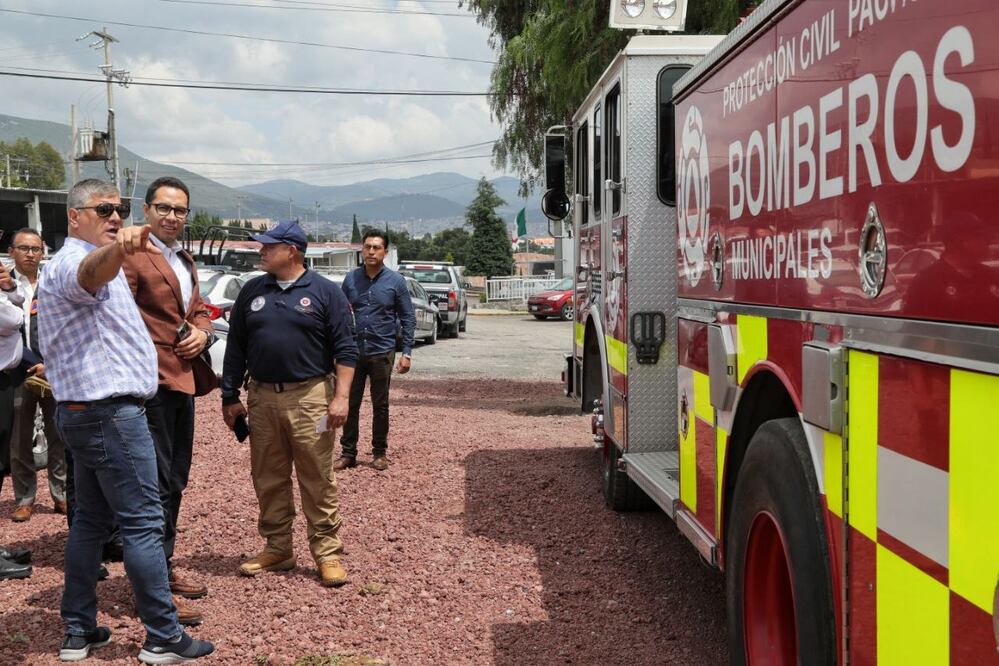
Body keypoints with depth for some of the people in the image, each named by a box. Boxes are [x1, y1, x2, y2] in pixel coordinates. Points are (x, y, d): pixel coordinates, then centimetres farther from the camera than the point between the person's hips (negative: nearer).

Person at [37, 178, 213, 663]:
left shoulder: (99, 261, 20)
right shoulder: (73, 263, -14)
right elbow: (92, 272, -40)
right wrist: (119, 248, -61)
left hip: (84, 413, 11)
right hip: (111, 413, -11)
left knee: (91, 519, 12)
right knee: (143, 523, -7)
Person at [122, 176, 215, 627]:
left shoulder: (185, 261, 18)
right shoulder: (131, 256, -11)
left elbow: (199, 310, 23)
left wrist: (202, 332, 1)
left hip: (182, 381, 9)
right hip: (151, 384, -9)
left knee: (175, 483, 17)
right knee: (157, 486, -6)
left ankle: (166, 570, 30)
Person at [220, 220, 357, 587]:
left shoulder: (325, 292, 0)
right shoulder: (252, 291, 12)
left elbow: (345, 348, -2)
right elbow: (235, 348, 15)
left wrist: (340, 396, -10)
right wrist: (230, 397, 11)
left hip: (309, 396, -4)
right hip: (261, 397, 5)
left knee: (318, 478, -3)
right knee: (268, 479, 9)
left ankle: (328, 553, 4)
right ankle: (277, 549, 21)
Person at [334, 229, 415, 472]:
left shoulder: (395, 281, -4)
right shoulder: (351, 278, 2)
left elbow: (408, 318, -1)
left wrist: (407, 352, -7)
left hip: (382, 353, -2)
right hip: (353, 351, 2)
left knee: (380, 405, 8)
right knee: (350, 403, 5)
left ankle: (379, 452, 19)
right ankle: (348, 452, 15)